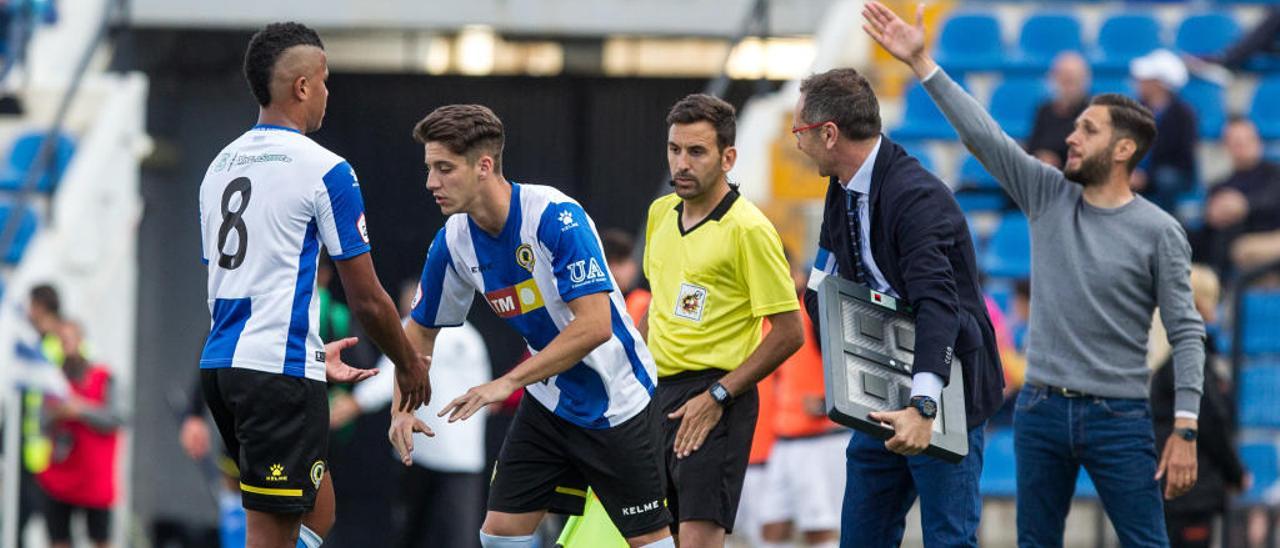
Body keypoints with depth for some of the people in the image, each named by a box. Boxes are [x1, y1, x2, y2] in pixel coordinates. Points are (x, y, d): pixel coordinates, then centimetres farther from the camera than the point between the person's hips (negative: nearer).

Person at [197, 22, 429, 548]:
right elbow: (367, 300, -6)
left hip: (220, 363, 8)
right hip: (280, 371, -8)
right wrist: (410, 365, 11)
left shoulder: (220, 166, 14)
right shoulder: (324, 170, -8)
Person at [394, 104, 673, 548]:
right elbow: (421, 330, 9)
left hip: (614, 404, -6)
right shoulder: (453, 242, -6)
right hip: (548, 403, 6)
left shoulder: (556, 217, -25)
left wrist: (508, 383, -31)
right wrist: (402, 407, -6)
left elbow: (595, 325, -31)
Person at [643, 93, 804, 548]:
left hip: (713, 405, -8)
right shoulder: (661, 213, 10)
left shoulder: (748, 229, -12)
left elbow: (789, 332, -13)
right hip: (657, 390, 8)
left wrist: (718, 396, -16)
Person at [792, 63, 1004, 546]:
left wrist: (923, 406, -44)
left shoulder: (917, 197, -21)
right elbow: (821, 294, 14)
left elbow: (938, 306, -33)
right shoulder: (842, 194, 8)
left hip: (945, 396, -9)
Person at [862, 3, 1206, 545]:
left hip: (1119, 418, -4)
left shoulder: (1158, 232, -6)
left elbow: (1187, 333, -7)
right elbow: (982, 133, -1)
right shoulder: (1048, 196, 5)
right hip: (1041, 409, 5)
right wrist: (920, 62, -8)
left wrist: (1185, 429, -14)